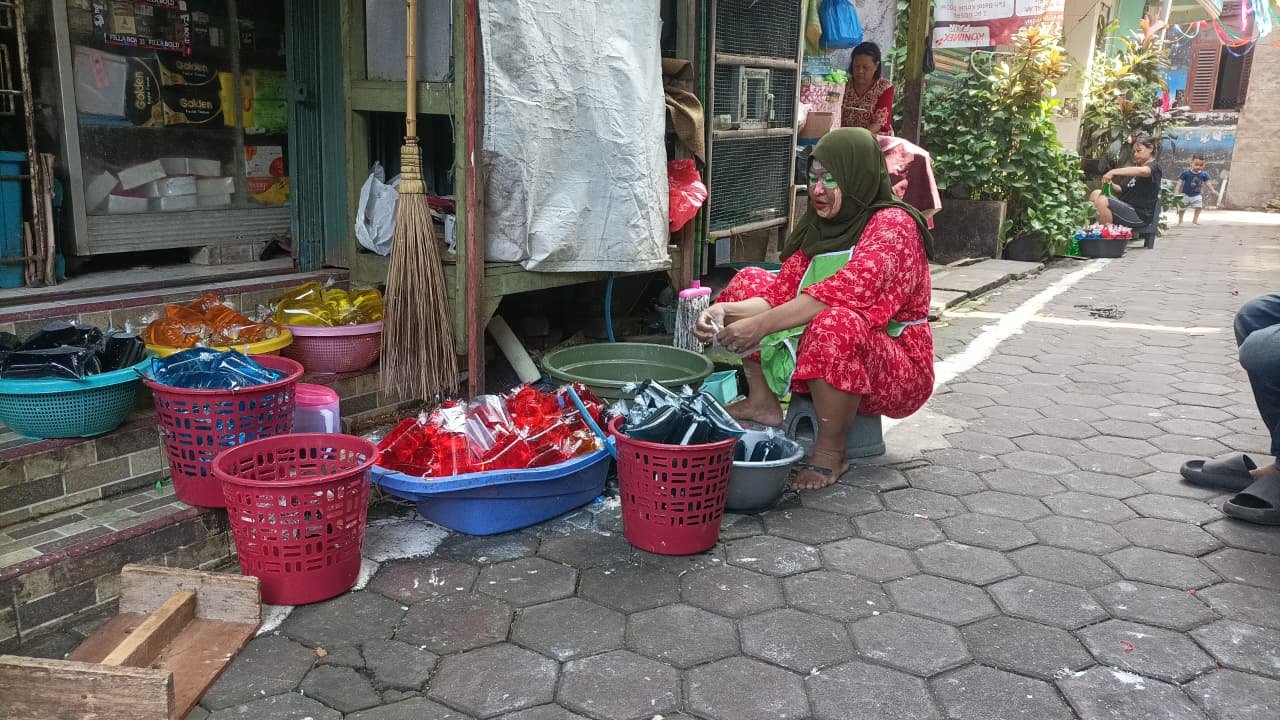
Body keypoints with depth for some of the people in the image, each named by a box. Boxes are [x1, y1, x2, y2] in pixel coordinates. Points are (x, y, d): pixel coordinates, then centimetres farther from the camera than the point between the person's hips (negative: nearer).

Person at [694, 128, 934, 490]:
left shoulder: (892, 224, -17)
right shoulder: (819, 227, 7)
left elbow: (844, 293, -32)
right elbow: (781, 292, -3)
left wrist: (760, 325, -36)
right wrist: (724, 311, -21)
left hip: (898, 372, -8)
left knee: (836, 324, -40)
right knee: (749, 281, 4)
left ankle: (830, 451, -21)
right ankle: (763, 402, -1)